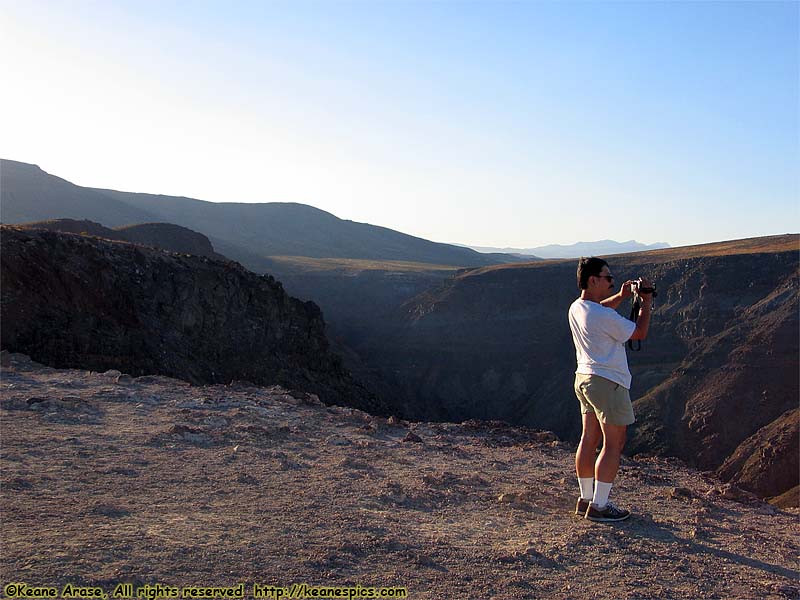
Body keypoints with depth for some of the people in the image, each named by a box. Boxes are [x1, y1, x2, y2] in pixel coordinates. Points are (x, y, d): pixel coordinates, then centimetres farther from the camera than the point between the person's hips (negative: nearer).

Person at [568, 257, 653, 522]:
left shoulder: (576, 308, 4)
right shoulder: (605, 317, -23)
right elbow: (640, 333, -10)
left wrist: (621, 296, 16)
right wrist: (646, 301, 0)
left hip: (585, 378, 9)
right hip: (608, 382, -9)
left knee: (589, 439, 14)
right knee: (613, 443, -1)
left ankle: (586, 499, 22)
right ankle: (599, 506, 3)